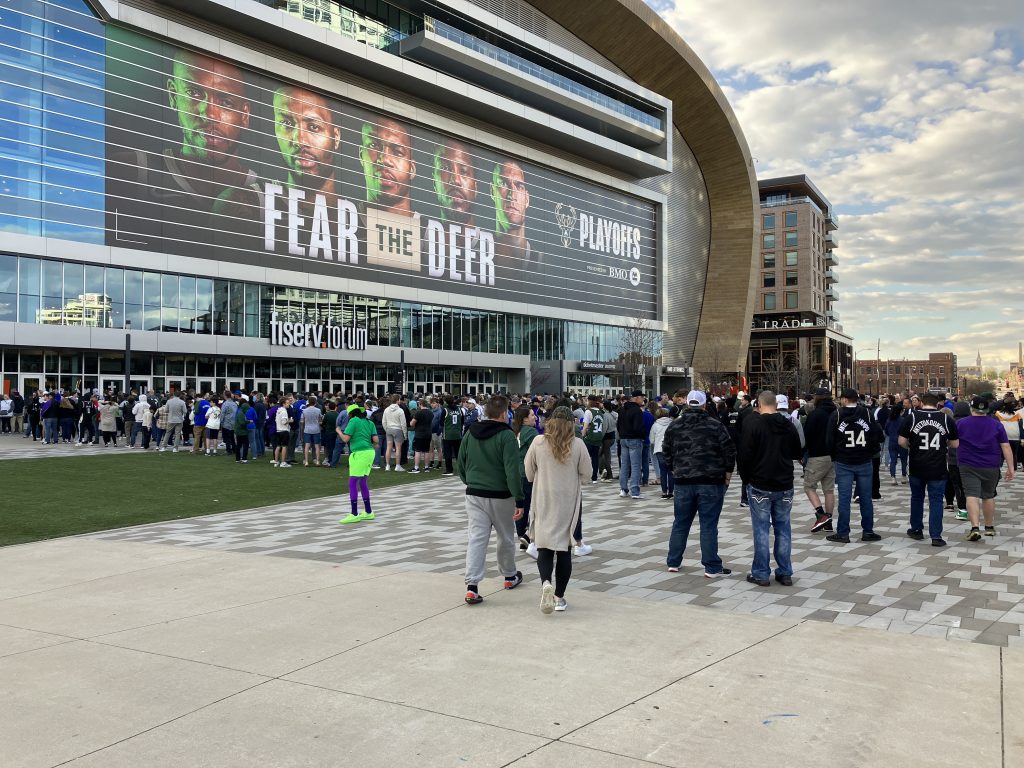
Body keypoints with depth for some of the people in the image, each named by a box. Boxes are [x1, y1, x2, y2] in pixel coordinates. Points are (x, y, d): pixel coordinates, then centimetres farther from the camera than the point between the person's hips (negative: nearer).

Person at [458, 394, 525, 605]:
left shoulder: (470, 434, 4)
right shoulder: (506, 436, -14)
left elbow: (461, 466, 11)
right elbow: (512, 472, -19)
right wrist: (519, 501, -16)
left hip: (474, 495, 4)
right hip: (500, 497, -4)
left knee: (476, 539, 1)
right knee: (506, 537, 16)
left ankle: (472, 586, -10)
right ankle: (510, 577, 35)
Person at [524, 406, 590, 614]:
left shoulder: (538, 442, -7)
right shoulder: (578, 445, -9)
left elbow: (528, 471, 2)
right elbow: (586, 473, -1)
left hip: (544, 501, 0)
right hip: (569, 503, 0)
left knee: (544, 547, 7)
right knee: (564, 549, 10)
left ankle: (546, 583, -20)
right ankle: (559, 596, 15)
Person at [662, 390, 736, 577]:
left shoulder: (674, 426, 5)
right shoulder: (716, 425, -7)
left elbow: (666, 453, 11)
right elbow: (729, 451, -8)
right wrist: (727, 476, 4)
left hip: (683, 482, 3)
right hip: (711, 483, -3)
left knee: (680, 523, 14)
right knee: (709, 526, 0)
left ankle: (673, 562, 20)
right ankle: (712, 568, 3)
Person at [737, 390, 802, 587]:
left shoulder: (752, 423, -12)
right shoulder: (788, 424, 5)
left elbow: (744, 454, -14)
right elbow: (798, 453, 15)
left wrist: (746, 477, 1)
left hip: (760, 485, -4)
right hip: (784, 485, 4)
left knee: (761, 529, 1)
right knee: (783, 528, 10)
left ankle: (761, 573, 4)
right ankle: (785, 573, 14)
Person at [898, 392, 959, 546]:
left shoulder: (911, 417, -4)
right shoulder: (947, 419, -2)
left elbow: (902, 442, -5)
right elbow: (955, 444, 4)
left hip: (917, 467, 1)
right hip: (938, 468, -1)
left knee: (917, 497, 18)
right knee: (936, 500, 3)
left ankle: (916, 530, 28)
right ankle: (936, 536, -1)